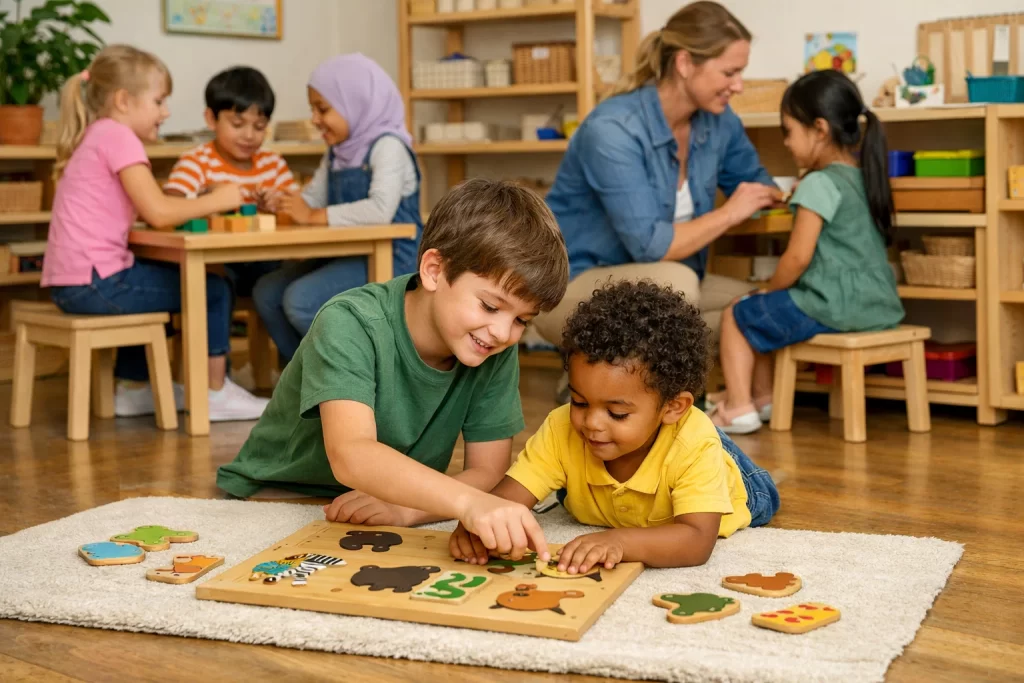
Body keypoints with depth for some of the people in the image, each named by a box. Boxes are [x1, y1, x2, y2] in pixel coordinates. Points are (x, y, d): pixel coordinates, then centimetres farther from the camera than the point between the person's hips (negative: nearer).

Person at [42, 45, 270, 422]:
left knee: (161, 278, 34)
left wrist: (198, 206, 7)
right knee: (213, 291, -2)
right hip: (93, 281, -10)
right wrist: (216, 200, -7)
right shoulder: (117, 135, -12)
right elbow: (158, 213, -20)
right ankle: (216, 394, 9)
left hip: (70, 283, 10)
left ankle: (133, 389, 37)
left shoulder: (95, 136, 19)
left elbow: (146, 209, 15)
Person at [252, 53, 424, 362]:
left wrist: (315, 217, -23)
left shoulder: (387, 146, -14)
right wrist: (280, 203, -8)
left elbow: (381, 209, -28)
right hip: (348, 256, 9)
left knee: (301, 300, -23)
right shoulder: (337, 153, 14)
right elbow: (312, 197, 13)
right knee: (267, 292, 2)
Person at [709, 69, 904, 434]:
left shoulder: (819, 184, -16)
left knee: (737, 316, 6)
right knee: (759, 315, 28)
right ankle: (761, 396, 34)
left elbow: (798, 257, -18)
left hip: (834, 307, -9)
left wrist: (770, 289, -2)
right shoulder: (864, 177, 11)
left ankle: (739, 408, 3)